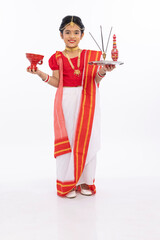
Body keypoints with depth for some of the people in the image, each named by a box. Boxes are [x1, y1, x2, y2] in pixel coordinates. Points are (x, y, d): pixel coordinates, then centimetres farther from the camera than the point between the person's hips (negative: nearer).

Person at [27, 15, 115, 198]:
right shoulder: (57, 58, 5)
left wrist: (103, 71, -16)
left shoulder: (91, 56, 7)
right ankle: (68, 183, 10)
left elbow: (95, 82, 3)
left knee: (85, 139, 2)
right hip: (66, 102, -1)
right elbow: (57, 82, 2)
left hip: (86, 102, 1)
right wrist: (40, 73, -9)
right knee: (66, 140, 0)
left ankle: (85, 181, 16)